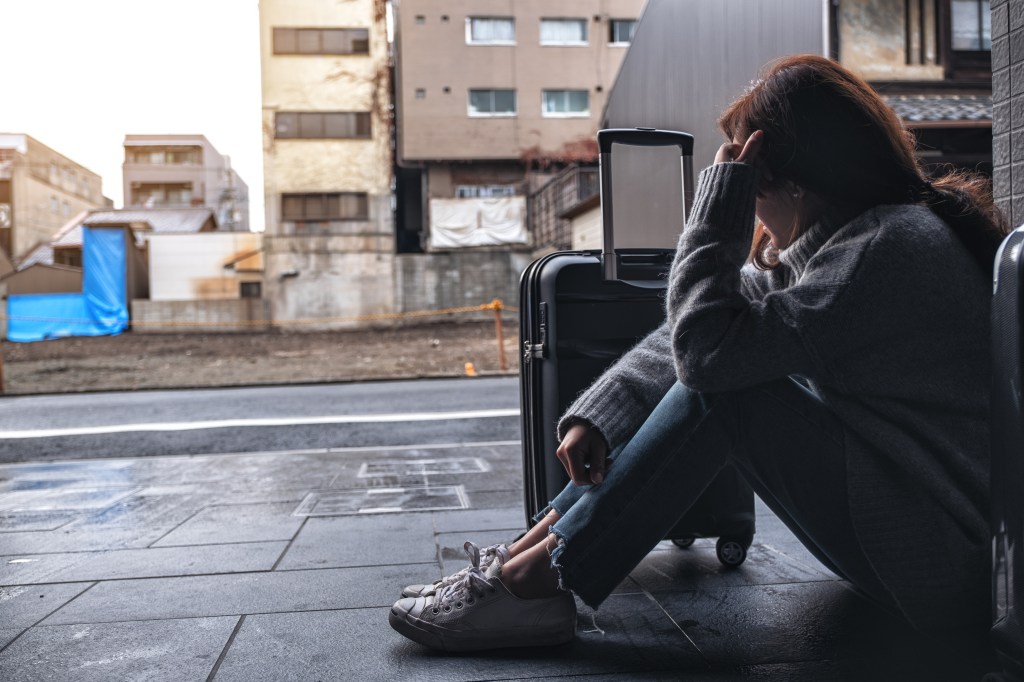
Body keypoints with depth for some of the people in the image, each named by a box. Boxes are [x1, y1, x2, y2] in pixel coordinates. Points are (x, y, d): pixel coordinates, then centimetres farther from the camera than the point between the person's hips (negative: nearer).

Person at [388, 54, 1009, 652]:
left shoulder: (888, 249, -23)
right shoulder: (832, 241, 6)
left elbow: (707, 344, -29)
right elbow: (688, 337, 3)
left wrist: (725, 193, -20)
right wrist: (595, 416, -8)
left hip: (953, 562, -9)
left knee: (721, 385, -21)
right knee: (702, 372, 1)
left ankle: (541, 582, -13)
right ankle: (523, 556, 0)